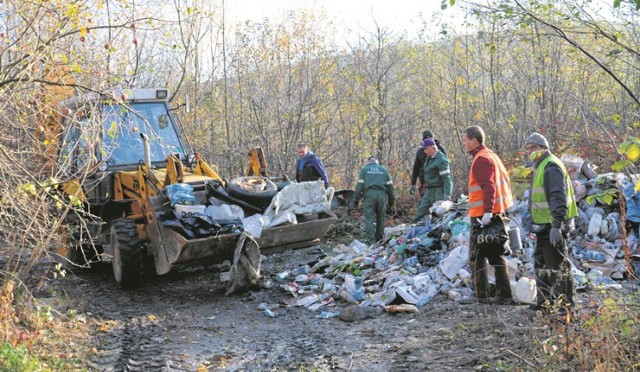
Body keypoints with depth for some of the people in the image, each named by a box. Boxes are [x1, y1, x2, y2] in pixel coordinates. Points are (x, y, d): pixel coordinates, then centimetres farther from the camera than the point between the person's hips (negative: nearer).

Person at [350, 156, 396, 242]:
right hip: (382, 194, 2)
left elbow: (359, 185, 4)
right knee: (381, 218, 13)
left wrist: (355, 199, 4)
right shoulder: (384, 170, 19)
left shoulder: (365, 169, 13)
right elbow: (390, 185, 14)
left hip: (369, 194, -2)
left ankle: (371, 240, -15)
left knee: (369, 218, -4)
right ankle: (379, 239, 18)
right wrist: (391, 199, 19)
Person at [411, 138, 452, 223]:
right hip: (429, 191, 9)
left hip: (438, 192, -9)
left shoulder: (441, 160, -17)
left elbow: (447, 179, -21)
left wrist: (447, 196, -26)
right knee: (420, 212, 8)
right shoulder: (429, 157, 11)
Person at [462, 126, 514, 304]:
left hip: (482, 216, -10)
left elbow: (488, 186, -23)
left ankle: (482, 296, 0)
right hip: (497, 212, 10)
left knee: (476, 256, -2)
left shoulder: (481, 159, -13)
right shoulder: (492, 155, 17)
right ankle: (504, 295, 16)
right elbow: (504, 178, 20)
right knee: (496, 255, 13)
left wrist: (487, 211, -29)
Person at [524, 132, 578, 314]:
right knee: (541, 263, 18)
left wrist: (556, 225, -29)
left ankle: (566, 304, -1)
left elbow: (558, 198, -24)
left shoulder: (551, 167, -15)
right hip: (544, 226, 11)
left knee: (558, 265, -6)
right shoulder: (540, 166, 18)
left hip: (553, 226, -11)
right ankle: (544, 300, 27)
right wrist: (531, 218, 24)